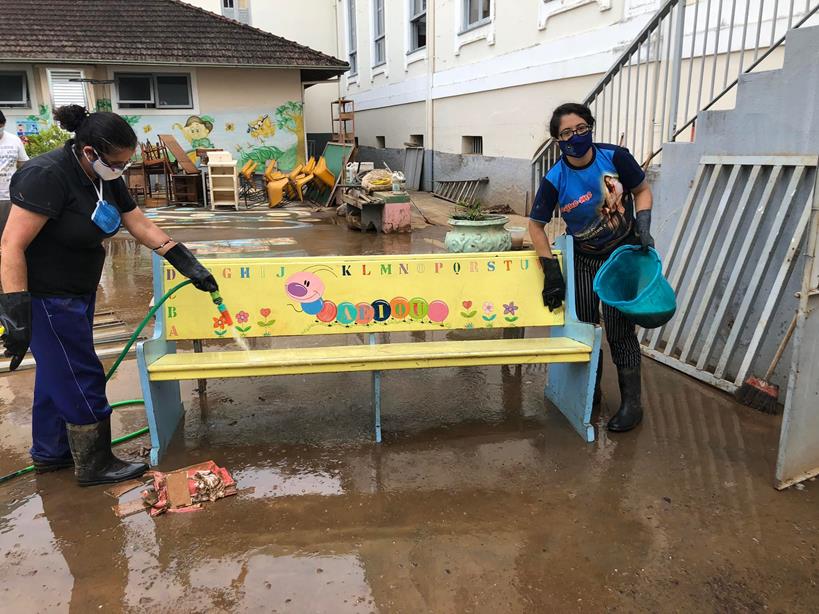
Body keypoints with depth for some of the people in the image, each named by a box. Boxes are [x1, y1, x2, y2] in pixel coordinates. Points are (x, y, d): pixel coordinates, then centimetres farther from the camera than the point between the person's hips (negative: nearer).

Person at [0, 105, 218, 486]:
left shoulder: (107, 178, 1)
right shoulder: (47, 176, -25)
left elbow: (142, 226, 7)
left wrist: (188, 264, 2)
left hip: (76, 294, 9)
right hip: (44, 298, -9)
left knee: (58, 373, 19)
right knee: (81, 380, 0)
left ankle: (50, 453, 37)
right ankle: (94, 466, 17)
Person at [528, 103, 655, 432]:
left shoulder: (615, 157, -18)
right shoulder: (555, 180, -17)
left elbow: (642, 191, -2)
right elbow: (536, 224, -7)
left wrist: (643, 227, -18)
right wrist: (552, 272, -11)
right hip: (585, 259, 2)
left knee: (619, 328, -5)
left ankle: (631, 402, 11)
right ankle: (591, 391, 29)